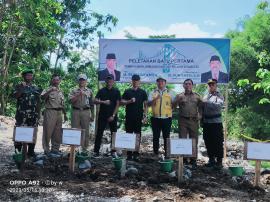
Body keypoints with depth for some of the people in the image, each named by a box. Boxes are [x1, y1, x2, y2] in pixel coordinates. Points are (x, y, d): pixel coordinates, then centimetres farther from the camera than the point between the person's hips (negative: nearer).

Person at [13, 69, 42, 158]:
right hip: (22, 113, -4)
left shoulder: (36, 88, 16)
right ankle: (19, 150, 0)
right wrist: (22, 87, -17)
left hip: (34, 114, 4)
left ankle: (31, 151, 12)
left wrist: (38, 112, 11)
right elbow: (15, 96, -10)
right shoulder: (19, 86, 6)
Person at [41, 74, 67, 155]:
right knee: (48, 131, -3)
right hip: (50, 112, -6)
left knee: (57, 132, 7)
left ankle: (55, 149, 16)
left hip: (59, 112, 6)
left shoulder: (61, 92, 18)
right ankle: (46, 149, 5)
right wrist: (50, 91, -29)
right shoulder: (48, 90, 0)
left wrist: (65, 114, 20)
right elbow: (42, 97, -20)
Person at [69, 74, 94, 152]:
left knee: (86, 131, 2)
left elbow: (91, 104, 13)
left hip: (86, 111, 1)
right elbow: (71, 100, -3)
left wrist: (92, 115, 9)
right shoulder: (74, 91, 11)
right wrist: (78, 95, -11)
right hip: (76, 111, 0)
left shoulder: (89, 91, 14)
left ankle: (85, 148, 8)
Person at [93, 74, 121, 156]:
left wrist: (113, 115, -9)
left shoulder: (116, 91, 4)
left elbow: (117, 104, -1)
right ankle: (96, 151, 5)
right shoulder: (101, 91, 6)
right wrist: (103, 102, -21)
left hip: (112, 116, 0)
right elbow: (95, 101, -2)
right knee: (99, 133, 1)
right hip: (102, 116, 0)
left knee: (114, 133, 4)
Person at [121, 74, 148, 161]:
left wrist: (145, 116, -2)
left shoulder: (143, 92, 8)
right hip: (129, 117, 1)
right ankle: (129, 154, 10)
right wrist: (129, 101, -12)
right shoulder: (127, 91, 9)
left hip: (138, 117, -1)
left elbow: (145, 104, 7)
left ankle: (136, 154, 6)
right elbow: (122, 102, 6)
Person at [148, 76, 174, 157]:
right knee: (155, 136, 7)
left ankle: (167, 153, 11)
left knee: (166, 136, 3)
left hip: (166, 118, -1)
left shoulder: (170, 93, 9)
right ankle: (155, 153, 16)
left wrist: (171, 111, -1)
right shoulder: (153, 93, 9)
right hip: (155, 118, 1)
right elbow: (149, 103, -3)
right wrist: (155, 99, -19)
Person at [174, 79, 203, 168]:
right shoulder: (179, 96, 7)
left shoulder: (197, 96, 11)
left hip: (194, 121, 1)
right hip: (183, 121, -1)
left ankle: (193, 160, 13)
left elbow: (201, 106, 15)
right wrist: (178, 100, -17)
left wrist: (200, 115, 2)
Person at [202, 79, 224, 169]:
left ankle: (219, 161, 5)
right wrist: (202, 121, 11)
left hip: (216, 122, -5)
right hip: (206, 122, 5)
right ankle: (211, 159, 22)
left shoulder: (219, 96, 0)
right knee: (208, 142, 10)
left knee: (218, 143, -3)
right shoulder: (205, 97, 15)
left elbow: (219, 106, -17)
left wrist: (208, 102, -17)